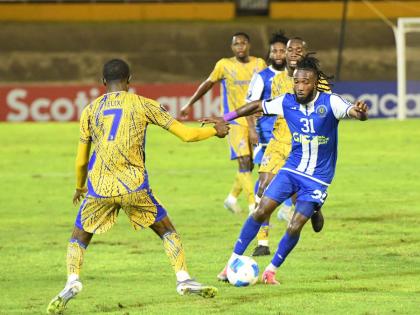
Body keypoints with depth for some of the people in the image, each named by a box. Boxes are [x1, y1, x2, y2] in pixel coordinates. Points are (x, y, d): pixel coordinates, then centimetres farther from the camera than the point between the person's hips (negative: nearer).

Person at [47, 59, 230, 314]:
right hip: (134, 186, -1)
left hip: (98, 187, 1)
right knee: (166, 230, 18)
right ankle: (184, 280, 7)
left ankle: (72, 282, -11)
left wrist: (79, 187, 37)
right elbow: (186, 134, 7)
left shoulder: (90, 110, 13)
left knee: (79, 238, 15)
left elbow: (81, 161, 18)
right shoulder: (142, 105, 7)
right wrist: (215, 131, 26)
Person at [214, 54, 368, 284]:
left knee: (294, 227, -12)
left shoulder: (330, 103, -17)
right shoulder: (287, 102, -7)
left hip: (317, 178, -3)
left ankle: (271, 270, 9)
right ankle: (234, 261, 6)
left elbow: (354, 112, -33)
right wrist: (225, 119, 6)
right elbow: (257, 106, 7)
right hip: (292, 169, 3)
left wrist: (360, 111, -57)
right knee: (261, 211, -8)